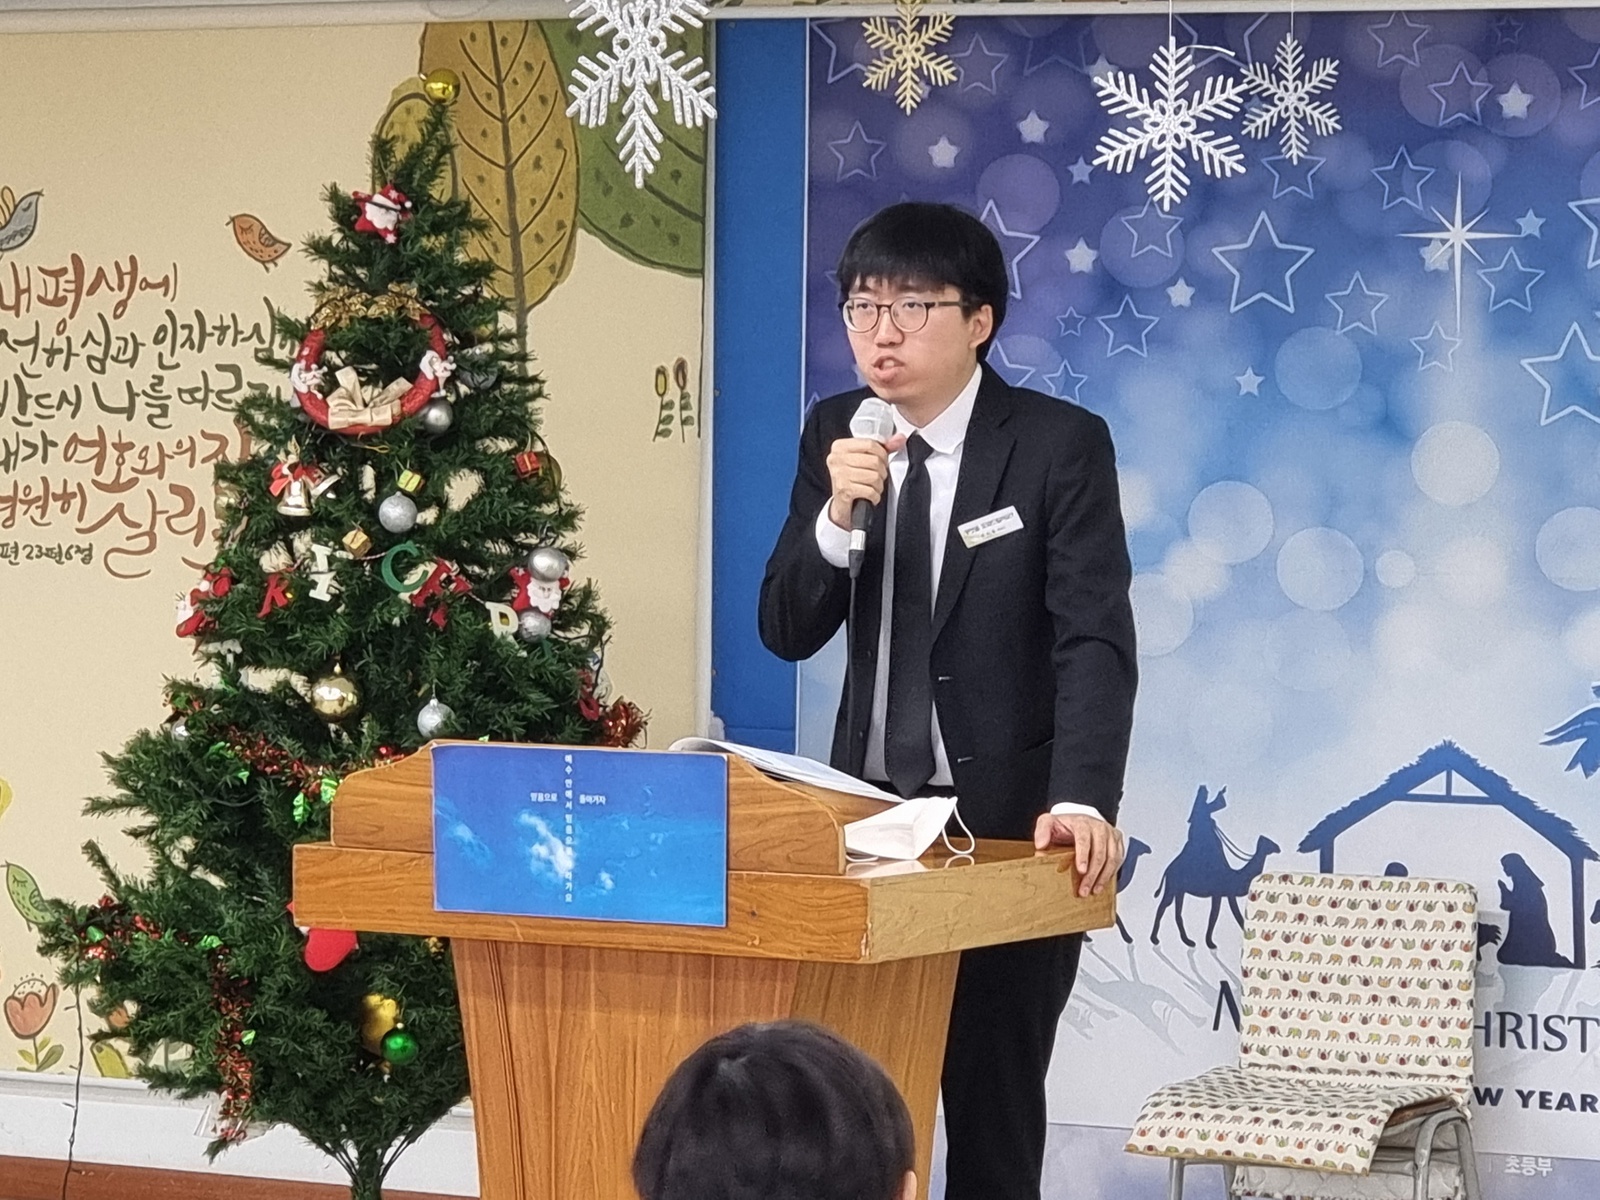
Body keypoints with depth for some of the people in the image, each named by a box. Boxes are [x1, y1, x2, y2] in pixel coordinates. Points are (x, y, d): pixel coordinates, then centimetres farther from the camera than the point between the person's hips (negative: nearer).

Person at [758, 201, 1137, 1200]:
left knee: (992, 1110, 2)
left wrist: (1082, 800, -31)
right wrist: (838, 515, -18)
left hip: (1009, 820, -4)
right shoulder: (835, 434, 4)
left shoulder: (1061, 443, -9)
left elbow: (1096, 639, -16)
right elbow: (787, 632, 1)